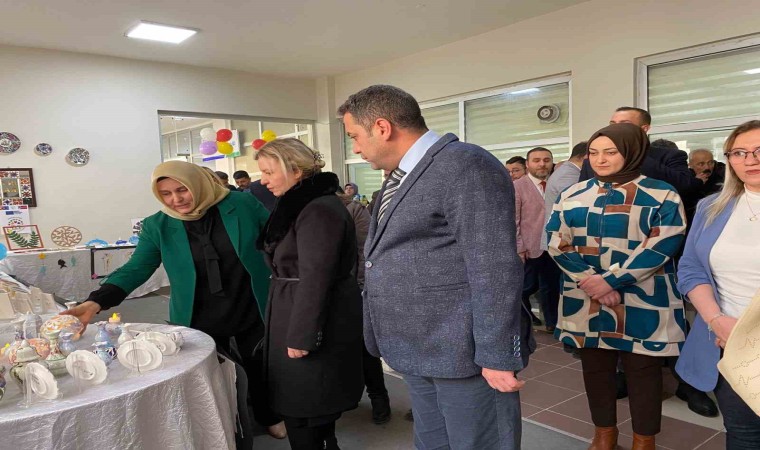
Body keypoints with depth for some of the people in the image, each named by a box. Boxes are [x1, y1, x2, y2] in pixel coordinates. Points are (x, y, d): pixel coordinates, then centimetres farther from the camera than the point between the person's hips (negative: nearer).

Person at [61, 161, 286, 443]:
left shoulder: (243, 205, -11)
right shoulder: (157, 226, -8)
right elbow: (135, 268, -11)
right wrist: (95, 303, -25)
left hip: (252, 315, 0)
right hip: (200, 323, 1)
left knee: (260, 371, 19)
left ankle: (269, 418, 47)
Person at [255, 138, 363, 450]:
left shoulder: (318, 210, -20)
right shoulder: (300, 205, 12)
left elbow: (315, 279, -23)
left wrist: (301, 336, -21)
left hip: (313, 323, -10)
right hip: (299, 313, 10)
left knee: (303, 409, 2)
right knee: (309, 404, 18)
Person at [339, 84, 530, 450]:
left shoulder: (465, 167, -16)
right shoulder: (400, 177, 14)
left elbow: (494, 269, -20)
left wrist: (496, 355, -19)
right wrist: (391, 339, 22)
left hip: (464, 352, -9)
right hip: (418, 352, 9)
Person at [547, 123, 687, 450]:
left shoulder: (662, 195, -2)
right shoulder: (572, 195, 6)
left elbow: (662, 245, -12)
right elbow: (557, 242, 0)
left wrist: (611, 280, -17)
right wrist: (589, 280, -14)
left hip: (641, 304, -3)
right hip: (586, 302, 3)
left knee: (643, 370, 8)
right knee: (595, 367, 13)